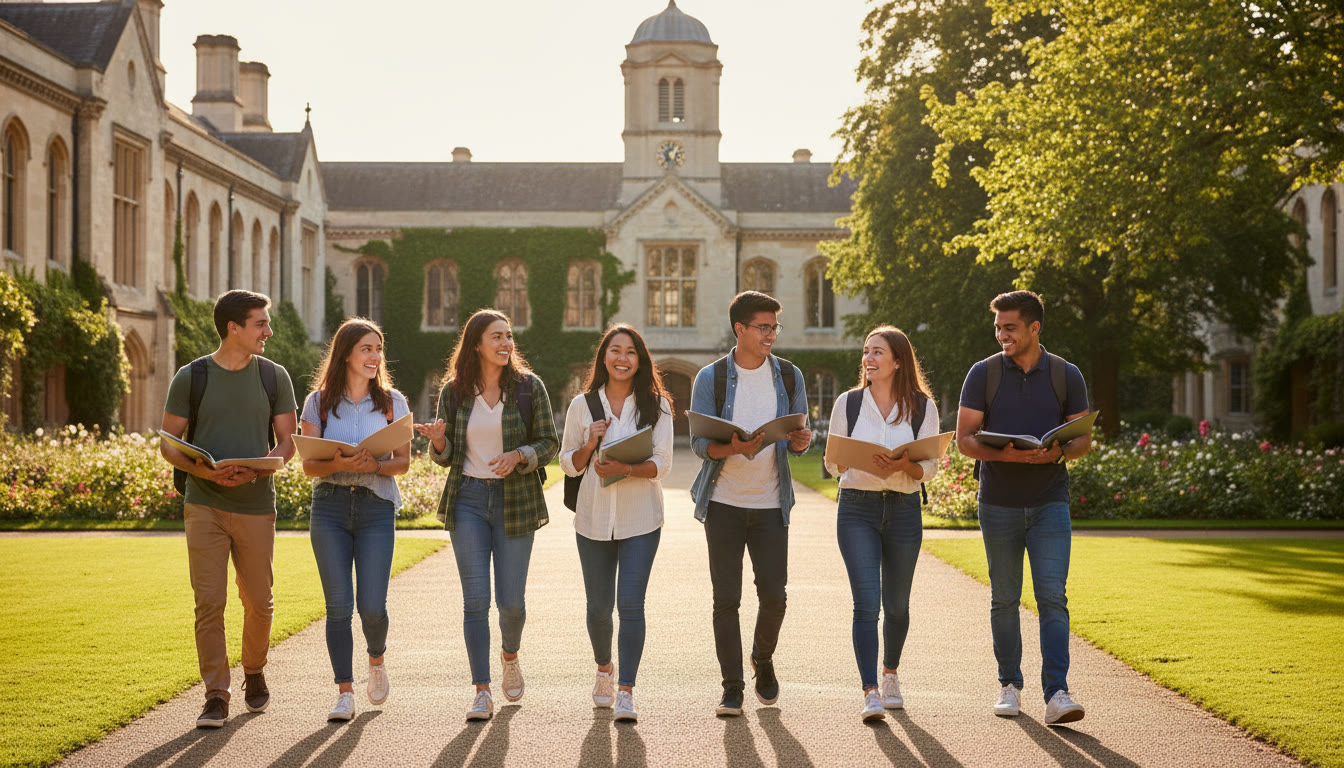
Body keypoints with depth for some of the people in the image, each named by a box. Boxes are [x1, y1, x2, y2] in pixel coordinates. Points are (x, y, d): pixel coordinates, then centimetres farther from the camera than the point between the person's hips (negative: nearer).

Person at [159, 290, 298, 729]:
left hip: (256, 504, 2)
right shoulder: (191, 377, 2)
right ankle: (216, 696, -2)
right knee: (209, 601, -8)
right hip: (204, 506, -2)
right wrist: (204, 470, -16)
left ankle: (254, 674, 33)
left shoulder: (274, 377, 7)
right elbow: (168, 444, 4)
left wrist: (255, 471, -14)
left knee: (258, 601, 8)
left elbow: (287, 442, 7)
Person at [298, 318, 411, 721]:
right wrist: (339, 465, -19)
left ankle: (376, 660, 26)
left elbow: (403, 461, 3)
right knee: (338, 605, -3)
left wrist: (374, 466, -18)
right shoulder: (319, 402, 5)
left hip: (376, 507, 0)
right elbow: (308, 465, 2)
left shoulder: (392, 401, 6)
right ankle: (345, 692, 6)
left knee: (371, 605, -7)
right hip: (329, 506, 0)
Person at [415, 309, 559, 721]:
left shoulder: (529, 386, -1)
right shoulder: (453, 392, 3)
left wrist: (519, 455, -18)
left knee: (511, 600, 3)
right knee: (475, 598, -5)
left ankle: (510, 656, 36)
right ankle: (482, 692, -2)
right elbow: (445, 456, 9)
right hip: (468, 499, 1)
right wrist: (438, 441, -13)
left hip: (515, 500, -1)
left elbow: (549, 443, 1)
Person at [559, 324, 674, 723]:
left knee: (630, 603, -10)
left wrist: (625, 469, -23)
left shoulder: (656, 405, 1)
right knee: (599, 605, 10)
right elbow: (569, 465, 8)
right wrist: (590, 444, -12)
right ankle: (603, 668, 36)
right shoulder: (583, 405, 5)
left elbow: (661, 464, -5)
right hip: (594, 518, 2)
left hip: (640, 520, -2)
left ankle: (626, 691, -8)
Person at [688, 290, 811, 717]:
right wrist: (733, 448, -26)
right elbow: (700, 443, -6)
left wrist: (800, 442, -15)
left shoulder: (789, 376, 6)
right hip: (724, 502, -2)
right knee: (726, 599, -1)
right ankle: (732, 687, 9)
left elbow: (796, 438, 10)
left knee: (774, 596, -1)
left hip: (770, 503, 2)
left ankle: (763, 659, 27)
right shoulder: (711, 378, -2)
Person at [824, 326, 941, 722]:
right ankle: (870, 693, -15)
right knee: (866, 603, -13)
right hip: (857, 508, -1)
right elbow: (832, 461, 8)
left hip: (903, 509, 1)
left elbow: (929, 467, 1)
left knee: (897, 604, 12)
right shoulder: (848, 403, 4)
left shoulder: (922, 407, 3)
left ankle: (890, 673, 37)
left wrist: (906, 466, -20)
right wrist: (855, 462, -14)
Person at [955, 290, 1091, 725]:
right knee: (1004, 599, 8)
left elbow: (1084, 439, 5)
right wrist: (1004, 454, -22)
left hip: (1049, 501, -1)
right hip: (998, 504, 1)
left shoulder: (1066, 376, 2)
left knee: (1052, 597, -10)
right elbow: (964, 439, -3)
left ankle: (1056, 695, -14)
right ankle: (1009, 685, 22)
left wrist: (1057, 452, -18)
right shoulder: (983, 374, 0)